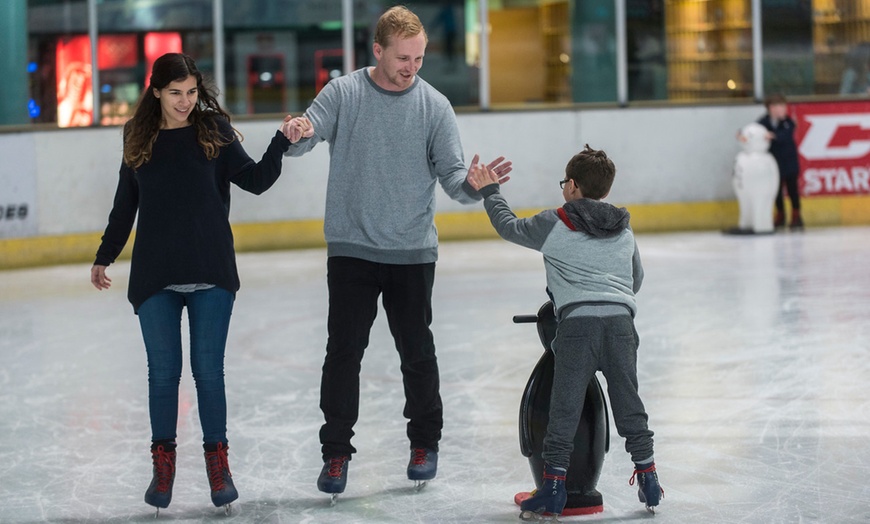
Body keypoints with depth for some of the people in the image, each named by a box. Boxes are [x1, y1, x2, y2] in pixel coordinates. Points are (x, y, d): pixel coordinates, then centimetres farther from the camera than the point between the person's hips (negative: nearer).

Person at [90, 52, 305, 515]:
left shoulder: (214, 130, 0)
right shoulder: (140, 139, 5)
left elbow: (255, 180, -7)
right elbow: (125, 205, 14)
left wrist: (282, 143, -22)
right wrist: (104, 258, 20)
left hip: (211, 274, -1)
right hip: (155, 277, 1)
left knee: (209, 371, 2)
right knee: (163, 372, 5)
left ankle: (218, 462, 13)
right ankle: (163, 462, 18)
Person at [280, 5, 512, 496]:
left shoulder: (434, 105, 0)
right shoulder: (343, 93, -2)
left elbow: (452, 173, -1)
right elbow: (305, 139, -11)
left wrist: (474, 183, -24)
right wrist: (297, 134, -35)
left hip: (413, 252, 1)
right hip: (352, 248, -1)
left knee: (418, 351, 7)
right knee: (343, 352, 0)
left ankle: (425, 442, 26)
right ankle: (336, 452, 10)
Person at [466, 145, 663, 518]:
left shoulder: (554, 225, 4)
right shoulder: (624, 231, 19)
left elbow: (509, 227, 17)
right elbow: (636, 279, 29)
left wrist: (490, 191, 31)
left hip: (578, 322, -4)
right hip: (621, 320, 4)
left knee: (564, 407, -2)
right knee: (628, 404, 13)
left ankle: (553, 486, -4)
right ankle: (647, 478, 17)